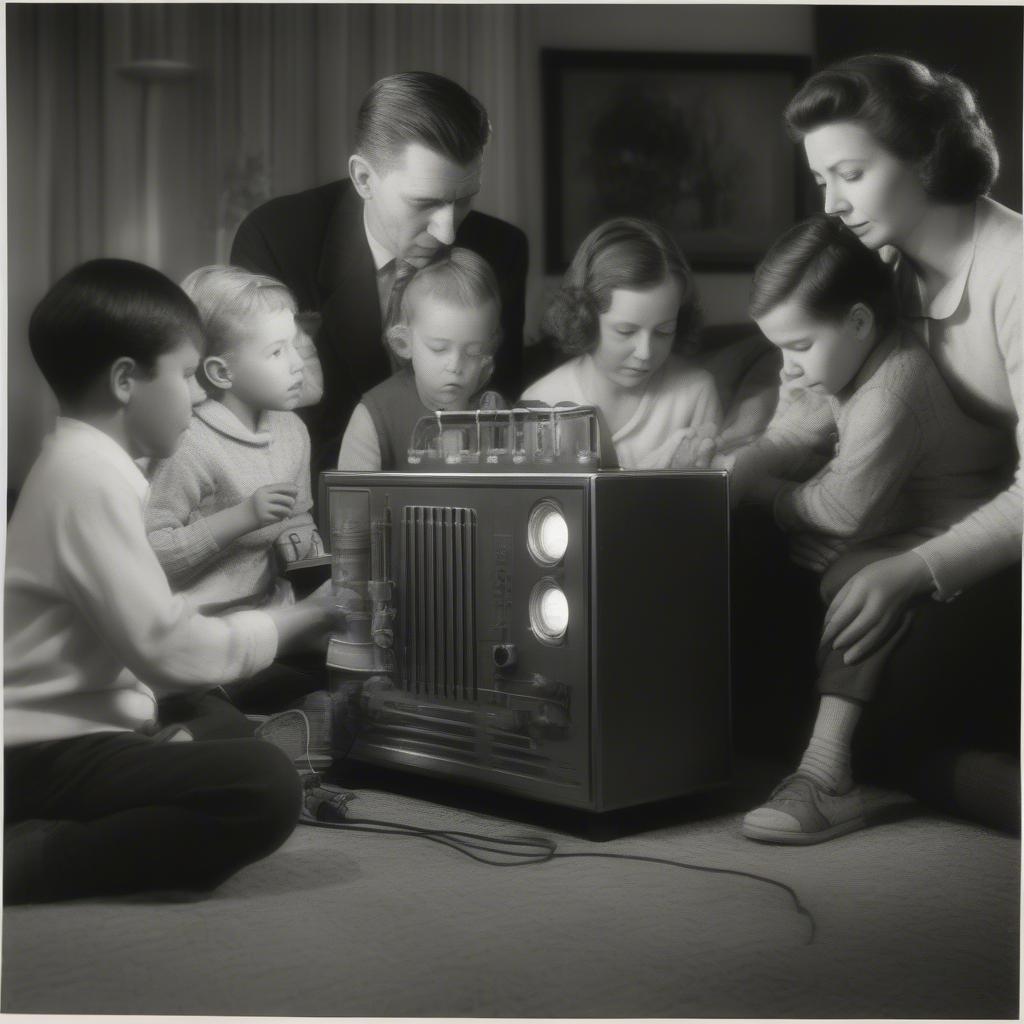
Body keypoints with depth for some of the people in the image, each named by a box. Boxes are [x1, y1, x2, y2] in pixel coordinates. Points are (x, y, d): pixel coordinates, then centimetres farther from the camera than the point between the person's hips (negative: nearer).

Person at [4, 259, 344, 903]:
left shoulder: (84, 465, 16)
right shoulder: (91, 477, -16)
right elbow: (170, 648, -19)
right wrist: (302, 620, -6)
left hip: (69, 737, 11)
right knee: (268, 788, -26)